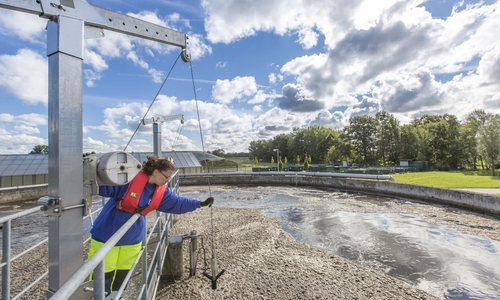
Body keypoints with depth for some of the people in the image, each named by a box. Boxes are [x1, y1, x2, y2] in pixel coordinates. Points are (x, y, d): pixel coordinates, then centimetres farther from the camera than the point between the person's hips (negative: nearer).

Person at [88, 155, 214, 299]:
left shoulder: (162, 191, -4)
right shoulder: (130, 178, -22)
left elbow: (178, 203, 3)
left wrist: (200, 203, 1)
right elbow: (103, 187, -16)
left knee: (122, 275, 19)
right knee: (103, 276, 5)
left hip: (132, 238, 6)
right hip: (107, 235, -5)